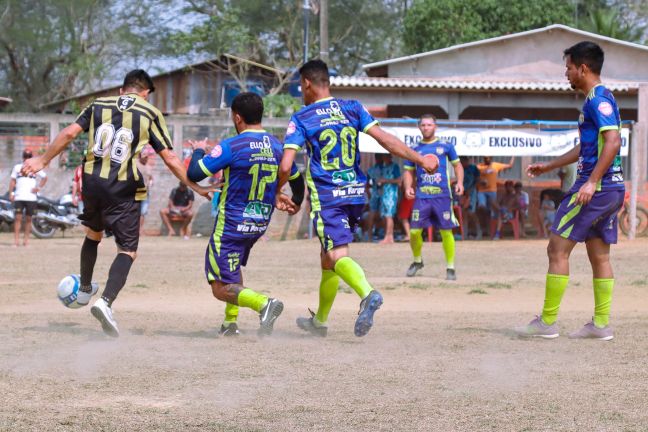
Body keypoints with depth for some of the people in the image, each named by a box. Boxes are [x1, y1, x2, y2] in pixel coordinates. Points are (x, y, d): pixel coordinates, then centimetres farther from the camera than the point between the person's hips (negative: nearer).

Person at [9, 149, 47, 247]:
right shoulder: (17, 167, 12)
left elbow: (44, 178, 16)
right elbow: (13, 180, 11)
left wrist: (39, 188, 2)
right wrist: (11, 193, 0)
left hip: (31, 197, 0)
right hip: (19, 197, 0)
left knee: (28, 219, 3)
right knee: (18, 218, -8)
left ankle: (26, 239, 10)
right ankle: (16, 240, -10)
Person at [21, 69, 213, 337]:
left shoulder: (99, 106, 11)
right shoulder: (150, 114, 3)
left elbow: (69, 134, 2)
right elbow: (169, 158, 0)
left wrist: (43, 161, 10)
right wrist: (194, 187, 7)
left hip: (92, 182, 4)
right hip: (124, 189, -4)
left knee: (93, 234, 31)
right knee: (127, 251, -1)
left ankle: (85, 290, 44)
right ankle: (106, 302, -24)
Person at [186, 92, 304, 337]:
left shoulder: (231, 147, -16)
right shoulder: (278, 147, 3)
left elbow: (194, 174, -15)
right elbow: (296, 180, 17)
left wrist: (198, 151, 6)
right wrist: (296, 204, 38)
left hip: (231, 224, -7)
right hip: (260, 224, 7)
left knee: (222, 289, -4)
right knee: (233, 265, 32)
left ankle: (264, 303, -28)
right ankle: (230, 322, 26)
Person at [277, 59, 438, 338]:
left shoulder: (301, 119, -4)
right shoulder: (352, 108, 6)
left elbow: (285, 166, -12)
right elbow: (385, 139, -3)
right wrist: (420, 160, -2)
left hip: (325, 197, -5)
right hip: (356, 192, 5)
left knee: (337, 256, -15)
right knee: (328, 255, 19)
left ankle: (368, 294, -46)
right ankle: (319, 320, 29)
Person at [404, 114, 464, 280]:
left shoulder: (445, 146, 8)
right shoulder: (415, 149, 12)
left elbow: (457, 165, 13)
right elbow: (409, 171, 15)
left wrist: (459, 182, -4)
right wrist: (408, 187, -3)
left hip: (442, 196, -1)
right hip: (421, 196, 1)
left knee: (446, 232, -3)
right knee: (415, 231, -4)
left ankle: (450, 267, 8)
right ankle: (417, 260, 22)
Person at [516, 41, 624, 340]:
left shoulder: (598, 100, -13)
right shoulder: (599, 99, 19)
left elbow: (612, 140, -25)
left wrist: (592, 182, -29)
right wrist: (549, 166, 35)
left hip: (596, 188, -10)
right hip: (612, 189, 10)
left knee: (558, 248, -6)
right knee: (599, 255, 11)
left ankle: (547, 322, -4)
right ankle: (601, 324, 10)